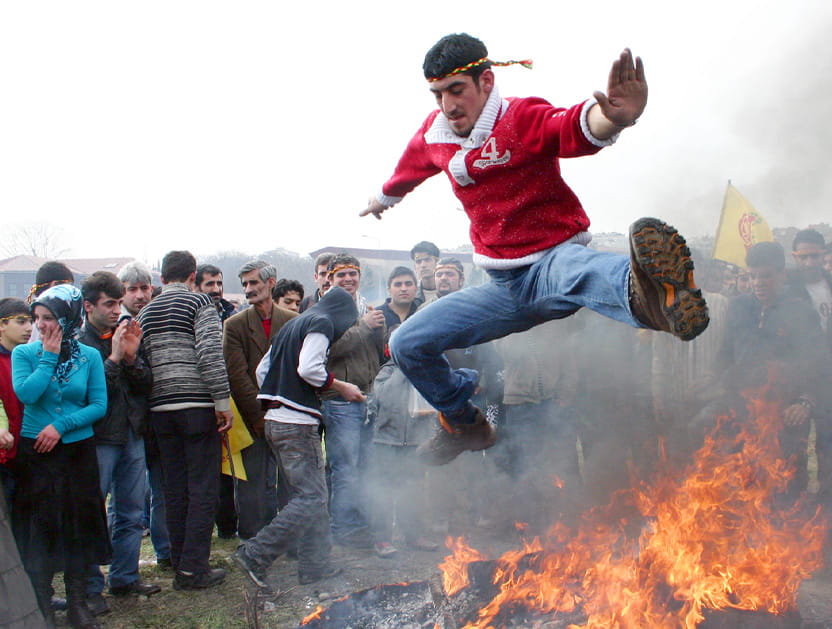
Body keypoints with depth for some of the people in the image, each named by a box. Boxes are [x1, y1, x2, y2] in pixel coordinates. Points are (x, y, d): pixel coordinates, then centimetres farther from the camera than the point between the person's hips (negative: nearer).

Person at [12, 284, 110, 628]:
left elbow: (99, 406, -4)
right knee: (40, 525, 3)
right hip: (36, 451, -1)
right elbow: (26, 394, -17)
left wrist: (61, 425, -14)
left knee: (79, 523, 7)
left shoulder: (89, 356, -1)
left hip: (78, 450, 1)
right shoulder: (25, 353, -1)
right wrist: (49, 356, -13)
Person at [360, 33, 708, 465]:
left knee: (571, 268, -44)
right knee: (407, 344, 3)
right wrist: (382, 200, 49)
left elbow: (577, 127, -38)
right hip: (504, 290, 7)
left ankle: (646, 293, -80)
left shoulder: (522, 119, -15)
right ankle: (467, 425, 24)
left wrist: (614, 118, -62)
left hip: (552, 259, -6)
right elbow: (409, 171, 28)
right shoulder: (434, 134, 4)